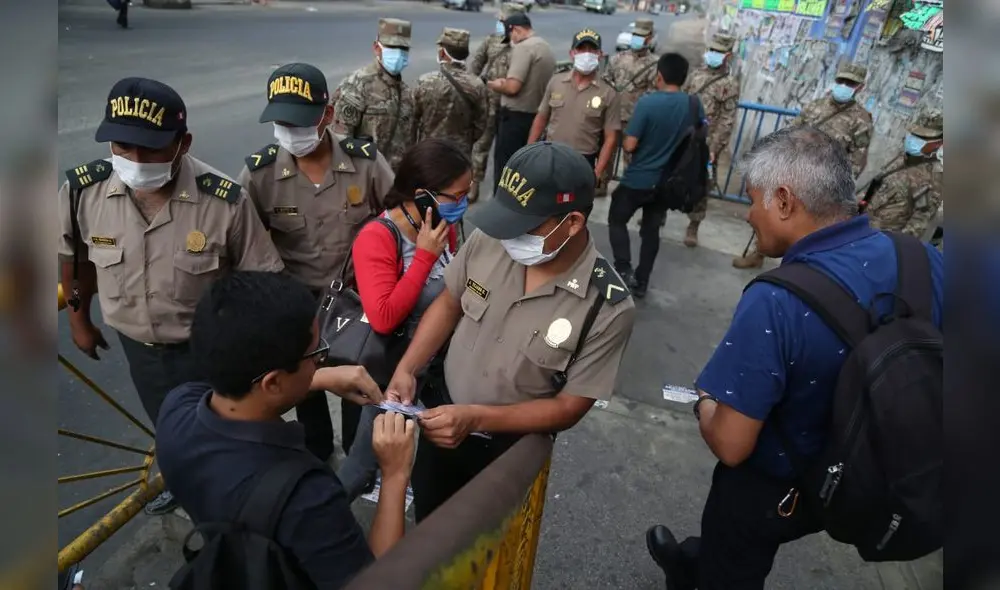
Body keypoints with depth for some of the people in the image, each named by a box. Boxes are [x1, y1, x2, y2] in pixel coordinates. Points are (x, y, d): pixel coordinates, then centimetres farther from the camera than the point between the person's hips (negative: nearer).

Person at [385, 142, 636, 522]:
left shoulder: (608, 309, -28)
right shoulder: (488, 240, -21)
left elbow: (569, 408, -20)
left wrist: (476, 418, -30)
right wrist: (406, 369, -15)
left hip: (508, 448, -3)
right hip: (439, 413, 3)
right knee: (425, 521, 28)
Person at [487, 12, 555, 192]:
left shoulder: (523, 47, -16)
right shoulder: (547, 48, 14)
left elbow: (512, 87, -24)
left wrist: (496, 85, -4)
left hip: (515, 116, -9)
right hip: (536, 115, 9)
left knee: (504, 166, -1)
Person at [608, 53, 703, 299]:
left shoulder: (647, 102, -19)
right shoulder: (694, 104, -3)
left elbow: (629, 145, -19)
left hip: (638, 179, -5)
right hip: (668, 181, 5)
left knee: (617, 220, 15)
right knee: (651, 229, 16)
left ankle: (624, 270, 1)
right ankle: (641, 281, 22)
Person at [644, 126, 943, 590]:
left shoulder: (777, 302, -36)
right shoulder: (927, 260, -15)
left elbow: (731, 446, -30)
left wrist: (705, 404, -9)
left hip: (775, 490, -6)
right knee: (737, 549, 35)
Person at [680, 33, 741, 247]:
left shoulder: (730, 83, -5)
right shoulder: (696, 74, 10)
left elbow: (726, 121, -10)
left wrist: (714, 148, -16)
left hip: (705, 144, -5)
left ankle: (693, 226, 15)